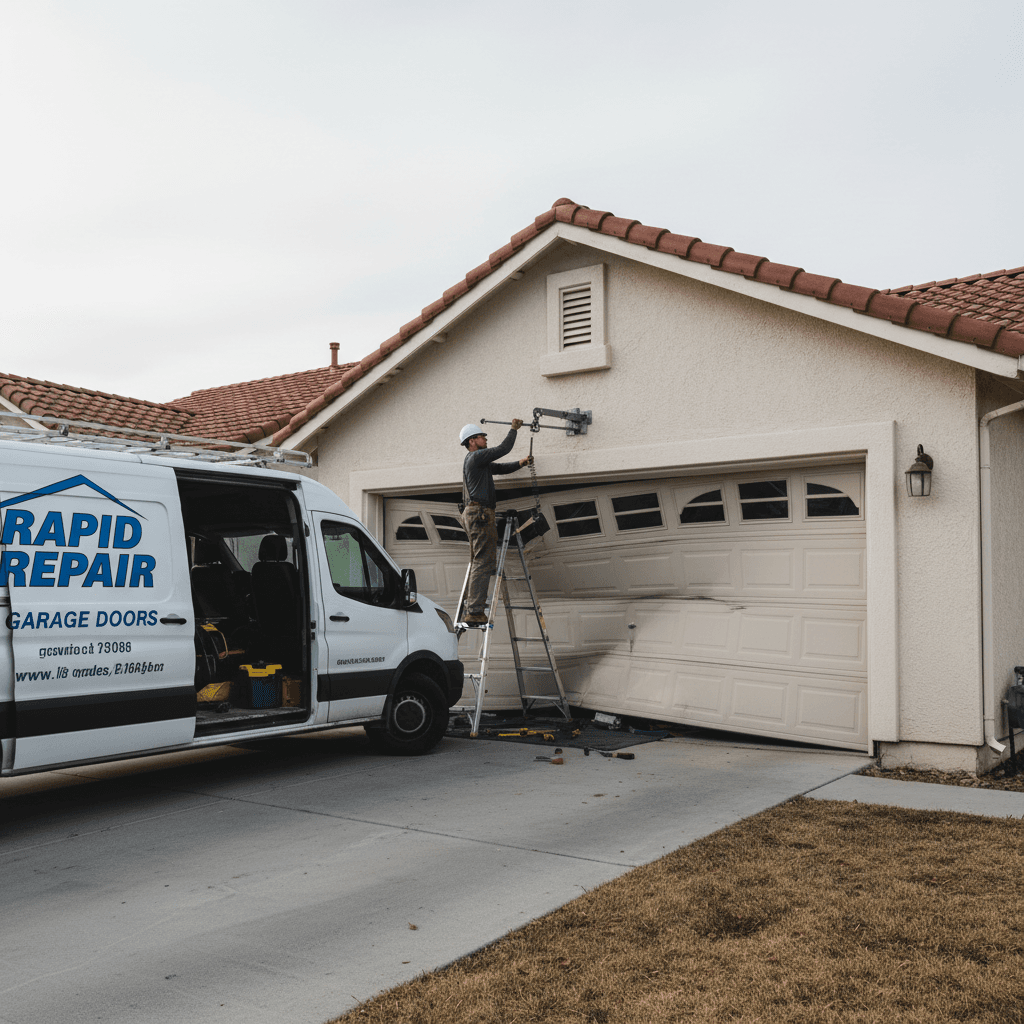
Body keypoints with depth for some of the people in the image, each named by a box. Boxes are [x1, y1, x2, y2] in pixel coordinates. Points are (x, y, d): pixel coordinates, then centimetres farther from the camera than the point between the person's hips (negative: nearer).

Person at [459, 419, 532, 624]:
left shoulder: (479, 461, 23)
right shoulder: (476, 457, -7)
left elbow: (501, 468, 26)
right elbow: (504, 449, -7)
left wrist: (520, 463, 14)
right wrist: (514, 429, 7)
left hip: (473, 514, 11)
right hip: (480, 513, -11)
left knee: (477, 563, 11)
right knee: (484, 563, -13)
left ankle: (471, 610, 9)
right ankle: (475, 612, -18)